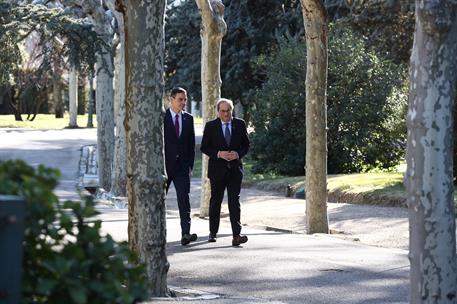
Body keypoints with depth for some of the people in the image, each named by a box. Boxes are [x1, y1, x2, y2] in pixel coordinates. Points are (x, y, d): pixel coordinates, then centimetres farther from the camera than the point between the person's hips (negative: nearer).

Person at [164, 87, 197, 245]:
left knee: (184, 200, -8)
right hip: (164, 165, -2)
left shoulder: (188, 118, 9)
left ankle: (185, 234, -15)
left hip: (182, 166, 2)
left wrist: (190, 165, 5)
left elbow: (191, 143, 12)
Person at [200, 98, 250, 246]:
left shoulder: (240, 124, 5)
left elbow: (246, 145, 9)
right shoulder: (210, 126, 1)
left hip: (235, 169, 0)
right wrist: (219, 154, -15)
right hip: (217, 169, 0)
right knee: (215, 201, 11)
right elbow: (204, 147, 0)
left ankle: (236, 235, -16)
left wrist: (238, 154, -11)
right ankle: (213, 232, 25)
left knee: (234, 202, -9)